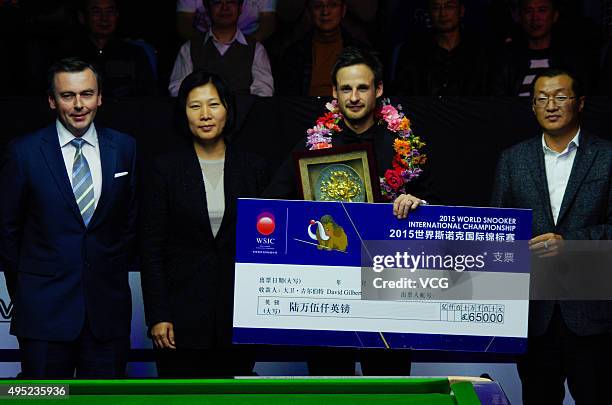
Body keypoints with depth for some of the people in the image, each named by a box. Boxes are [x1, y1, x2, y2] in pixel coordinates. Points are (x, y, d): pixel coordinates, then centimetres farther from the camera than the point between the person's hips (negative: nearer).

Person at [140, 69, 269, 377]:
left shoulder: (252, 168, 7)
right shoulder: (166, 169, 1)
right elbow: (151, 249, 0)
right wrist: (157, 316, -7)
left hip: (238, 308, 2)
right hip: (183, 311, -2)